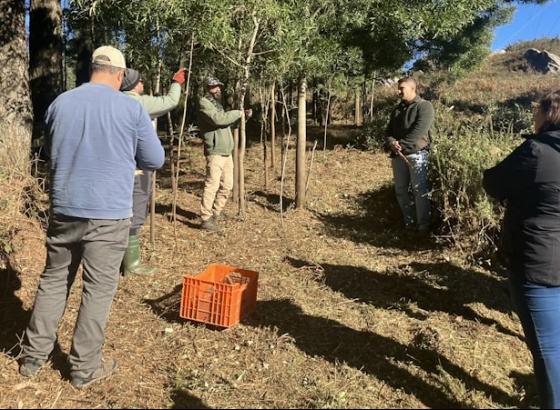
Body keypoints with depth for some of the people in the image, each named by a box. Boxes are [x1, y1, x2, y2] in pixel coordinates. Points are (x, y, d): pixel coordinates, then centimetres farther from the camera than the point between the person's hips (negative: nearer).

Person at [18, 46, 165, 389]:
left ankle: (34, 356, 28)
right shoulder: (131, 108, -7)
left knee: (53, 280, 18)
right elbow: (155, 160, 0)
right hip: (109, 214, -4)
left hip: (63, 209, 4)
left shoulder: (60, 103, 5)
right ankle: (84, 367, 16)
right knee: (98, 289, 6)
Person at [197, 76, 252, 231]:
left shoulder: (217, 103, 23)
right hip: (215, 152, -9)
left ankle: (214, 215, 23)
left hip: (226, 152, 10)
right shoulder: (204, 103, -6)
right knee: (212, 186, -10)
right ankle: (206, 220, -4)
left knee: (227, 186, 13)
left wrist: (244, 116, 11)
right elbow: (218, 119, -21)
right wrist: (239, 113, -11)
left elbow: (228, 121, 27)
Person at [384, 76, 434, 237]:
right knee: (401, 190, 8)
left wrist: (402, 145, -17)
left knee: (419, 190, -10)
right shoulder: (398, 109, 18)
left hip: (416, 154, -7)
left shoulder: (424, 106, -4)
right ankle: (410, 222, 18)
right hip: (398, 155, 7)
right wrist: (391, 143, -8)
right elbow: (389, 130, 13)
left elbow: (419, 131, -16)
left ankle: (424, 225, -6)